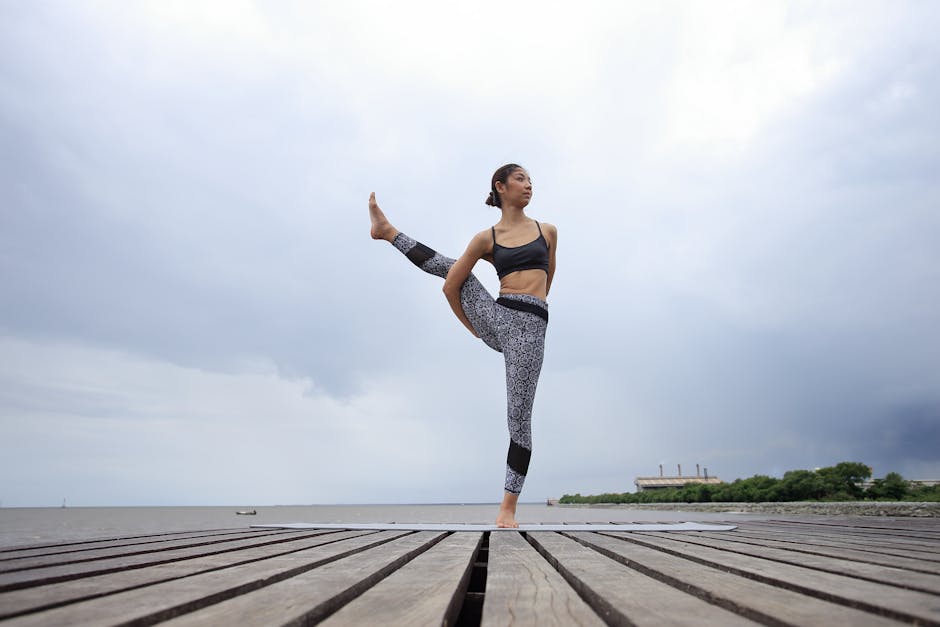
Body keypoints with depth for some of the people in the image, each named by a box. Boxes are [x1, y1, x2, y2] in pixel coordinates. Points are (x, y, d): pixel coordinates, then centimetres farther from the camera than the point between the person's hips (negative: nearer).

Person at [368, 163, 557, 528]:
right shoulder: (487, 238, 5)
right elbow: (451, 286, 8)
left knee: (519, 417, -5)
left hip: (529, 327, -1)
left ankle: (508, 505, 5)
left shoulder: (548, 231, 11)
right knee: (447, 266, 8)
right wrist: (470, 326, 16)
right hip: (494, 319, 1)